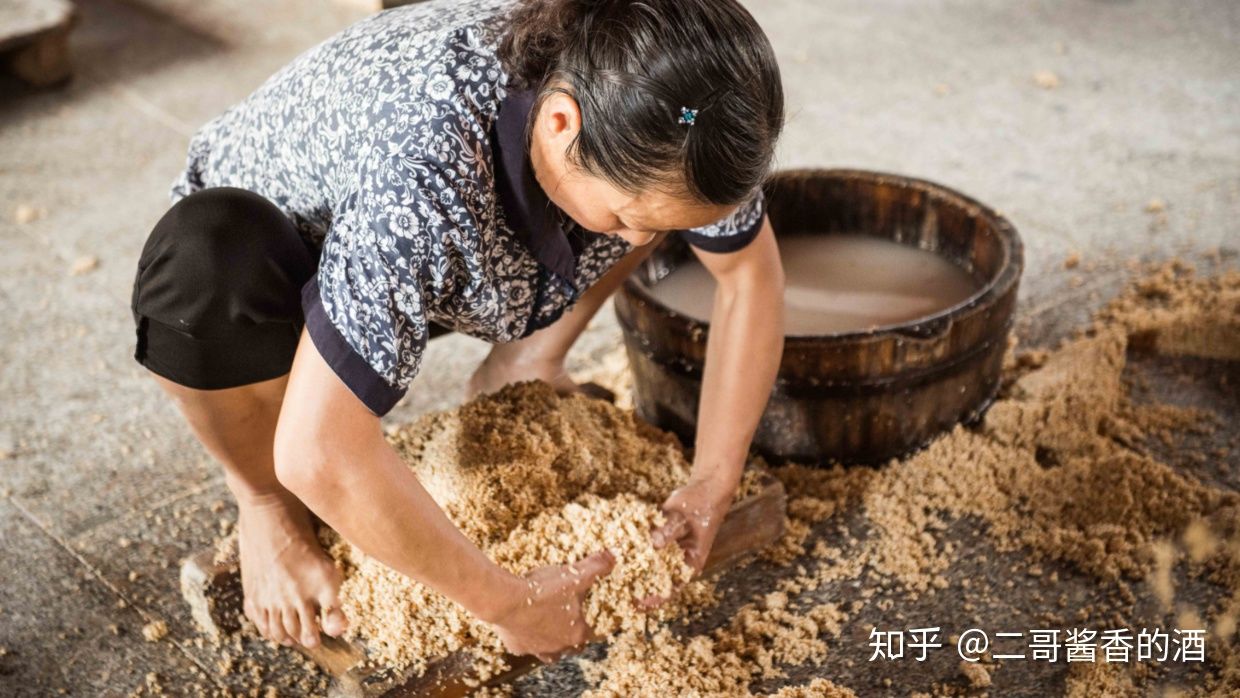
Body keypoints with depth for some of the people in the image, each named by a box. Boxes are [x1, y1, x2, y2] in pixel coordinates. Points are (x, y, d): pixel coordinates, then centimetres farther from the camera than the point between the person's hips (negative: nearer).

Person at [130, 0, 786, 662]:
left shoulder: (644, 128, -27)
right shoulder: (421, 170, -44)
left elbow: (752, 274, -10)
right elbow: (318, 454, -44)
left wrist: (712, 485, -13)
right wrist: (506, 603, -33)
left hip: (443, 263, 5)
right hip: (263, 260, -4)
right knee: (206, 253, -40)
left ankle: (522, 362, 9)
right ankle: (266, 501, -10)